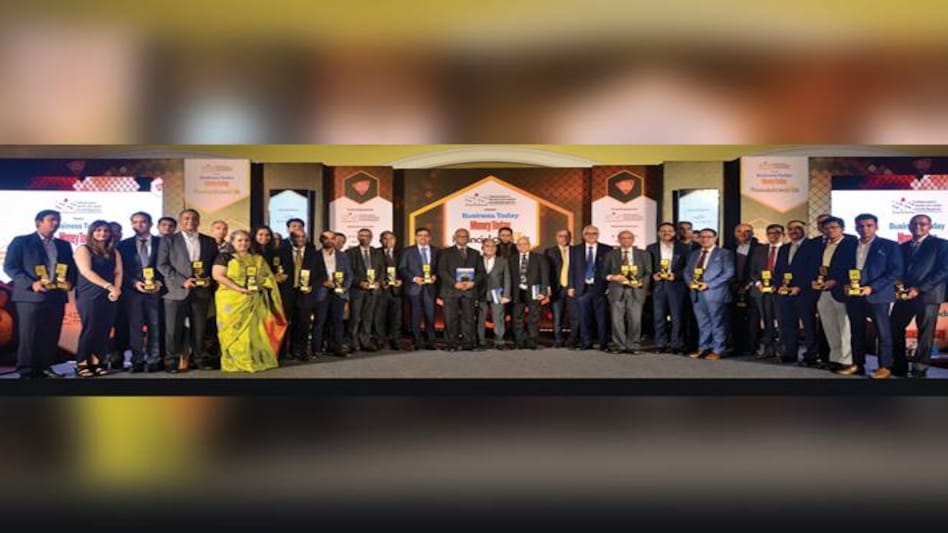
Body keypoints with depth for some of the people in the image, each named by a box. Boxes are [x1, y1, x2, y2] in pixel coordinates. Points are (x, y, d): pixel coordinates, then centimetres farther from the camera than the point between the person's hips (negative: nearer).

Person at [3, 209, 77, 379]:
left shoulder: (64, 245, 18)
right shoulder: (21, 241, 3)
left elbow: (72, 268, 19)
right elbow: (9, 266, -4)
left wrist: (70, 282, -3)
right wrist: (31, 284, -16)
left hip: (57, 296, 5)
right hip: (31, 296, -5)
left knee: (51, 336, 6)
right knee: (29, 336, -3)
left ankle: (44, 368, 14)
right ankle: (26, 372, 4)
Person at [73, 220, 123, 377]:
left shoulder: (114, 252, 15)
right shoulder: (83, 249, 0)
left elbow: (118, 272, 8)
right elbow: (86, 272, -12)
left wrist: (116, 289, -11)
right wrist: (109, 286, -19)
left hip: (110, 296, 5)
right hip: (89, 296, -5)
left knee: (104, 330, 2)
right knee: (90, 329, -7)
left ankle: (96, 363, 7)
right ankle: (82, 364, 0)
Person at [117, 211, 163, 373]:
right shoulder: (124, 244, 12)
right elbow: (121, 269, 6)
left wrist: (160, 282, -10)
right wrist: (134, 282, -9)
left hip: (155, 289, -1)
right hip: (133, 290, 1)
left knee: (155, 326, -1)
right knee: (135, 326, 0)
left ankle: (154, 360, 3)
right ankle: (137, 361, 4)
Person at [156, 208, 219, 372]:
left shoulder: (209, 241, 12)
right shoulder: (168, 240, 5)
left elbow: (214, 264, 15)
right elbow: (162, 265, -2)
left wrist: (210, 278, -5)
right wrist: (182, 281, -12)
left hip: (201, 290, 2)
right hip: (176, 290, -2)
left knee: (199, 328, 6)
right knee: (174, 329, 0)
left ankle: (200, 359, 15)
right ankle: (172, 361, 9)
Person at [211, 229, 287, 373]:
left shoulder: (258, 258, 14)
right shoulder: (224, 257, 0)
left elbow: (267, 276, 13)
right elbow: (217, 275, -12)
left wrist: (261, 284, -10)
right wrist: (239, 289, -18)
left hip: (254, 301, 4)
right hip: (232, 300, -4)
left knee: (255, 330, 4)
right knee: (234, 330, -2)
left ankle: (257, 360, 12)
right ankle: (235, 362, 4)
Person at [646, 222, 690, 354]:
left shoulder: (683, 248, 5)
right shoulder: (651, 248, 9)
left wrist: (676, 275, -12)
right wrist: (653, 275, -11)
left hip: (676, 285, -1)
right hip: (658, 285, 2)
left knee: (677, 317, -1)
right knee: (659, 317, 4)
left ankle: (676, 345, 7)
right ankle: (660, 345, 11)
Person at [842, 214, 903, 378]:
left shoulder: (889, 246, 0)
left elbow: (896, 271, -7)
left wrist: (872, 287, -16)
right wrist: (845, 284, -5)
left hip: (877, 295, -4)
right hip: (854, 296, 4)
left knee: (883, 332, 1)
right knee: (857, 332, 9)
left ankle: (885, 367, 9)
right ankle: (857, 364, 17)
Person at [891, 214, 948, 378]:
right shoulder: (902, 247, 17)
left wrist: (919, 289, -15)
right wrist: (899, 286, -4)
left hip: (927, 295, -5)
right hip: (905, 294, 5)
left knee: (925, 333, -1)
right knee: (894, 329, 2)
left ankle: (919, 370, 6)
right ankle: (899, 366, 12)